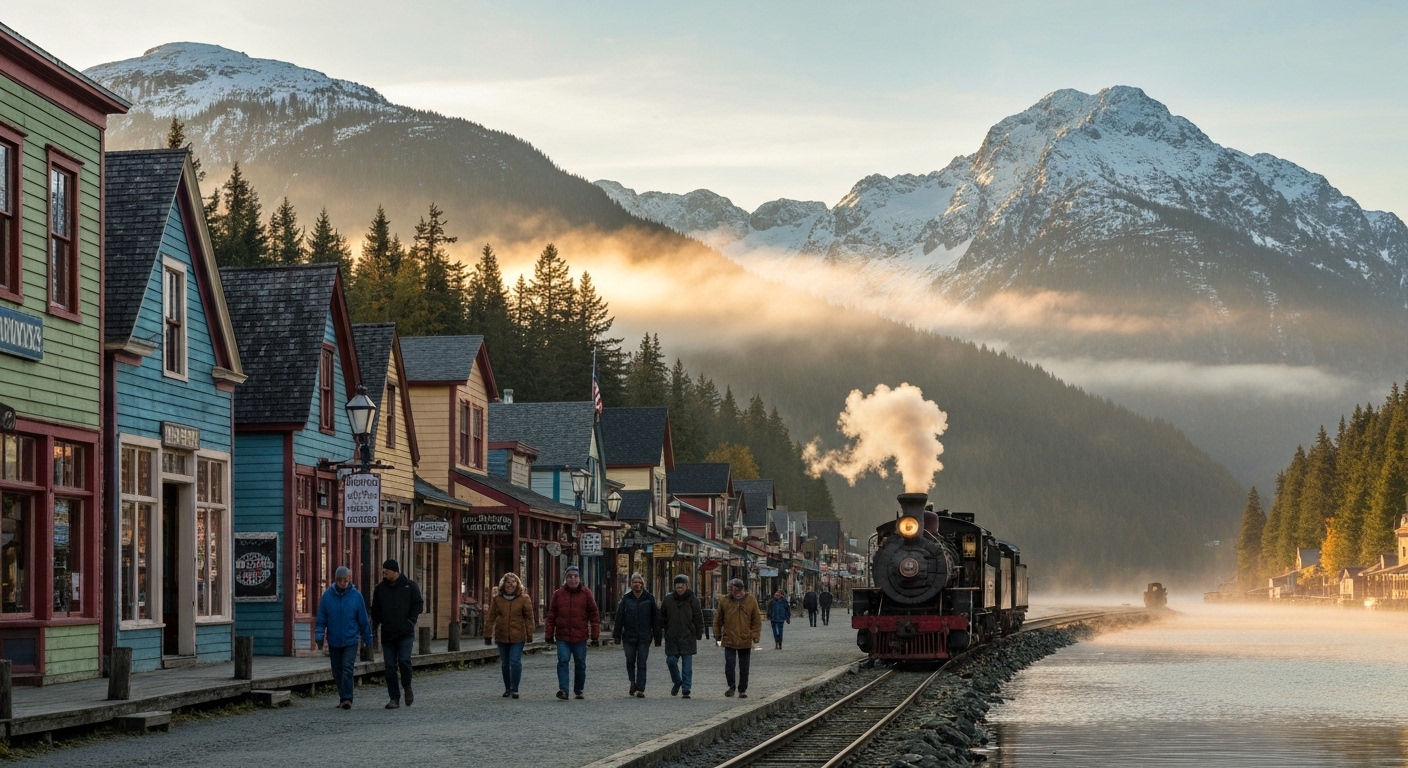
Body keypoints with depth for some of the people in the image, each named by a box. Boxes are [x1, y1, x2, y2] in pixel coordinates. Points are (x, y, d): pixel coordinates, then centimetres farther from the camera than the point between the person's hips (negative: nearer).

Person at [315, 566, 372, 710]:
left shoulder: (356, 596, -3)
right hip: (334, 641, 3)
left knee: (347, 668, -15)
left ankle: (346, 698, -16)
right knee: (337, 671, 9)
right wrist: (319, 637, -7)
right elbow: (321, 619, 2)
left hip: (351, 640, -2)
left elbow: (363, 620, 4)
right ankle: (343, 698, 20)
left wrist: (367, 639, 8)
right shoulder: (327, 595, -1)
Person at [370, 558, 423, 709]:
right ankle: (394, 698, 6)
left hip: (405, 633, -3)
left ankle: (407, 688, 10)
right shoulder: (380, 588, 9)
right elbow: (375, 610, 15)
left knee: (404, 660, -16)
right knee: (390, 666, 1)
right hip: (387, 634, 3)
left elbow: (418, 605, 3)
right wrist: (374, 625, 1)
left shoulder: (409, 586, 1)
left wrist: (410, 621, -8)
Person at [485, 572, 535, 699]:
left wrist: (530, 634, -3)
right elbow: (490, 617, 4)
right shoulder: (497, 599, 3)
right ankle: (507, 688, 24)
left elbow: (529, 617, 1)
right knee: (504, 663, 11)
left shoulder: (523, 599, -1)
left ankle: (514, 689, 0)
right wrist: (488, 635, 1)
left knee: (515, 662, -10)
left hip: (517, 637, -3)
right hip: (502, 636, 3)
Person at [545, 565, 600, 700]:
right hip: (562, 636, 0)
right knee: (562, 661, -13)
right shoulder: (558, 594, 5)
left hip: (580, 637, 0)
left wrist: (595, 635, -2)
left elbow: (594, 615, 2)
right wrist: (549, 634, 5)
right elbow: (551, 615, 8)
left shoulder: (586, 593, 2)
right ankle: (563, 689, -18)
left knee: (580, 664, 9)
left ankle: (578, 690, 22)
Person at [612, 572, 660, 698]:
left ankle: (640, 690, -6)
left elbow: (655, 619, 4)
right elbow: (619, 617, 4)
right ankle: (633, 682, 31)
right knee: (630, 661, 8)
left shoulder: (649, 598, 2)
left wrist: (657, 637, 1)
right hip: (629, 636, 1)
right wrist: (617, 635, -1)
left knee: (641, 664, -4)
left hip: (644, 637, -1)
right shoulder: (626, 599, 4)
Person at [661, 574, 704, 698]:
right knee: (671, 660, 1)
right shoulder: (668, 600, 4)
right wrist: (664, 630, 5)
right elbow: (662, 617, 13)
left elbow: (698, 618, 2)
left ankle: (686, 689, 1)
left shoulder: (693, 601, 0)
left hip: (688, 638, -2)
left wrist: (698, 634, -2)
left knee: (687, 665, -2)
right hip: (672, 637, 2)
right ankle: (677, 682, 26)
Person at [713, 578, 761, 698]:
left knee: (744, 668, 8)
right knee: (729, 664, -5)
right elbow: (718, 620, 9)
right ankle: (731, 686, 13)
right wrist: (717, 635, 10)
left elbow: (757, 620, 4)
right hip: (729, 640, 0)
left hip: (745, 641, 0)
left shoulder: (751, 600, -1)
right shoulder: (724, 602, -2)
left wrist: (755, 636, -3)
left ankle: (742, 690, 20)